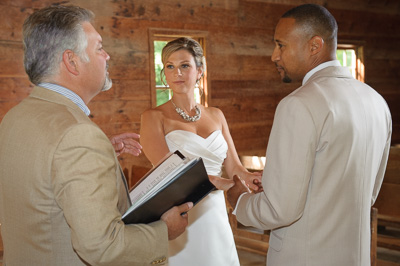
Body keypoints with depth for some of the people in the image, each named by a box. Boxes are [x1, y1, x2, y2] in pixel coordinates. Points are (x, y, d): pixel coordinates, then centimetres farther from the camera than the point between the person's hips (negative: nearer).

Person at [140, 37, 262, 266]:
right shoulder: (154, 117, -5)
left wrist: (250, 178, -18)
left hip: (216, 215, 4)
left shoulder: (216, 116, 9)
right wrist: (215, 181, -26)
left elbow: (233, 166, 3)